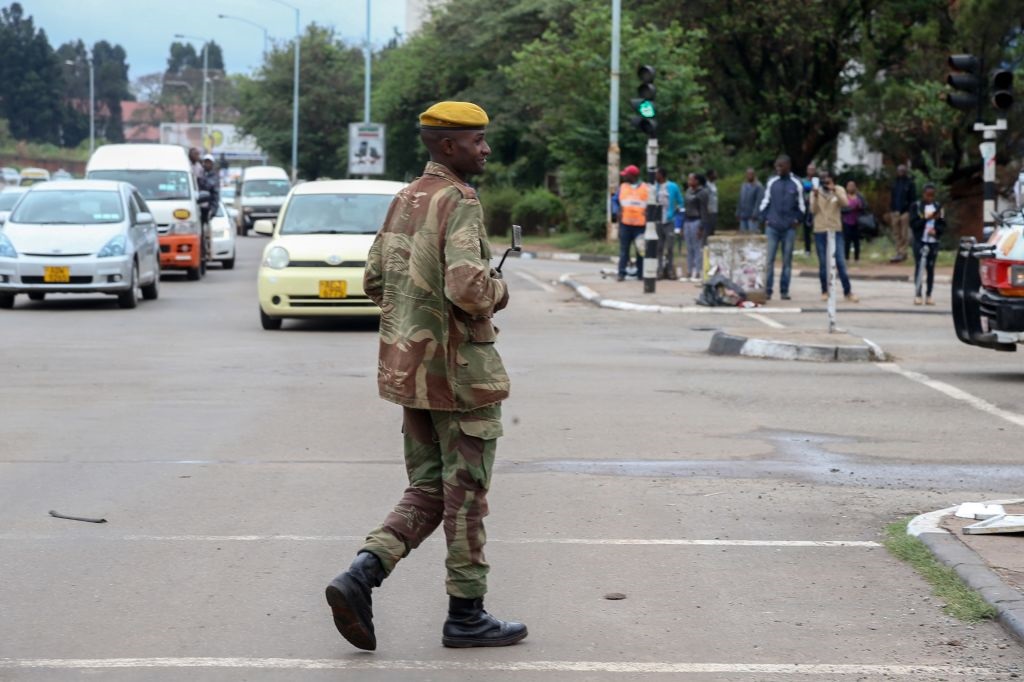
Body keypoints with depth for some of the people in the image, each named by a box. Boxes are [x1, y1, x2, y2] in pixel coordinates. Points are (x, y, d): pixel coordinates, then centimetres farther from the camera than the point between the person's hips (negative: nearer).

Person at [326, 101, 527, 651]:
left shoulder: (404, 201, 11)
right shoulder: (459, 202, -16)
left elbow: (374, 281, 18)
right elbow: (468, 287, -28)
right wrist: (497, 292, -8)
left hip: (408, 366, 8)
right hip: (460, 369, -8)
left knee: (426, 493, 13)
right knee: (465, 495, 3)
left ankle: (359, 577, -4)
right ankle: (466, 614, 11)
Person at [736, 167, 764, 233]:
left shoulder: (758, 186, -6)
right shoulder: (743, 186, 17)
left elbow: (759, 201, -13)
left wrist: (755, 214, -20)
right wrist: (738, 213, 15)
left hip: (752, 216, -7)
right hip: (743, 216, 7)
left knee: (753, 233, -13)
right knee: (742, 233, 5)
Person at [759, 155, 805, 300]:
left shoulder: (796, 184, 3)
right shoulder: (772, 183, 5)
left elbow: (801, 205, 9)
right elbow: (765, 201, 10)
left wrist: (798, 220, 0)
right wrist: (765, 218, 1)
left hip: (789, 228, 0)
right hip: (772, 227, 0)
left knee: (787, 261, 4)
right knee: (769, 259, -3)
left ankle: (784, 291, 9)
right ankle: (767, 290, 1)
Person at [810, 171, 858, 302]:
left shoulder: (839, 190, 4)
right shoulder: (815, 192, 3)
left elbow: (845, 204, -14)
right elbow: (813, 210, -5)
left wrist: (834, 191, -24)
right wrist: (815, 197, -19)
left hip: (836, 231, 0)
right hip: (820, 231, 0)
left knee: (841, 262, -4)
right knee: (823, 264, 3)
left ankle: (847, 292, -1)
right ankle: (825, 291, 11)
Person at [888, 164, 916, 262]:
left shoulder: (909, 183, -1)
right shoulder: (895, 183, 14)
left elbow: (913, 199, -5)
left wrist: (911, 212, -12)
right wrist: (890, 212, 10)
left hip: (905, 212, -5)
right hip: (895, 212, 5)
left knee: (904, 234, -4)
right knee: (896, 233, 4)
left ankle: (902, 253, -1)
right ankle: (899, 252, 9)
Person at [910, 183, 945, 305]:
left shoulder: (938, 207, 9)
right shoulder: (916, 206, 1)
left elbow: (943, 224, 8)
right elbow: (913, 224, -5)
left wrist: (936, 230, -12)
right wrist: (926, 219, -16)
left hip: (933, 241, 2)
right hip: (920, 241, -2)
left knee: (930, 268, 2)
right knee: (919, 267, -6)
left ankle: (929, 295, 6)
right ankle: (917, 294, -5)